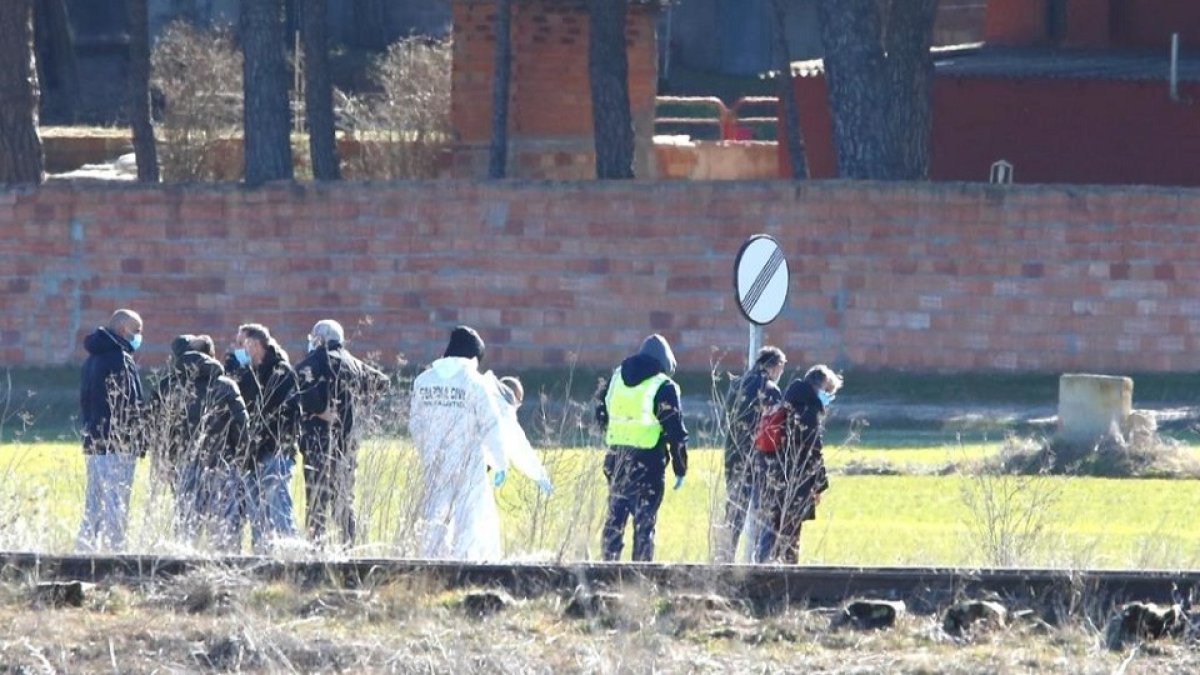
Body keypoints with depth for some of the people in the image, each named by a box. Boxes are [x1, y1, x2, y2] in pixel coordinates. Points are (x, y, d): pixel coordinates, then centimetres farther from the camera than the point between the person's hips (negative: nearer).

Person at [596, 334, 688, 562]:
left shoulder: (617, 377, 9)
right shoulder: (664, 387, -8)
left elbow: (601, 415, 18)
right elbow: (675, 431, -8)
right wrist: (680, 469, -2)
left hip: (616, 457, 5)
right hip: (648, 461, -5)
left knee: (615, 517, 14)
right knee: (644, 521, -2)